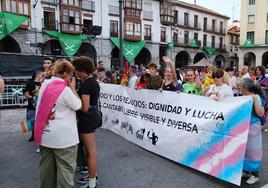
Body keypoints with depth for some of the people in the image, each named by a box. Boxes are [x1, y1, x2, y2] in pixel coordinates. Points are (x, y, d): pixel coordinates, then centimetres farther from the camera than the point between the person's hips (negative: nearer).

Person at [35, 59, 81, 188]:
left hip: (44, 134, 8)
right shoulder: (65, 89, -19)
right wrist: (73, 87, -3)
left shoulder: (45, 83, 3)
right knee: (66, 169, 5)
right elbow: (78, 106, -9)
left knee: (47, 167, 21)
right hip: (63, 137, -8)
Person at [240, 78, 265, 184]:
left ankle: (255, 175, 20)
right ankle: (246, 171, 32)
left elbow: (261, 114, -21)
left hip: (252, 127, -7)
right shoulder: (243, 97, 3)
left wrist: (255, 100, -26)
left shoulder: (257, 97, -16)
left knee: (252, 150, 4)